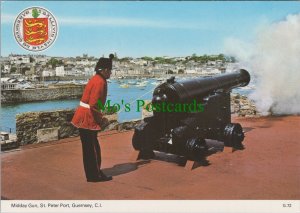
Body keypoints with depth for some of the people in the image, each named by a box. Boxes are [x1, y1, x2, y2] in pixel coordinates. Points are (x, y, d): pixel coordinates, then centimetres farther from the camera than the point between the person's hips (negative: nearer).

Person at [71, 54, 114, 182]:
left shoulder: (96, 79, 13)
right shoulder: (100, 82, -18)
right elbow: (93, 105, -23)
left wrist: (100, 118, 14)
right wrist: (101, 121, -12)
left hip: (84, 118, 10)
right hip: (87, 119, -10)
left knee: (89, 147, 15)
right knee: (92, 148, 0)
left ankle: (93, 174, 25)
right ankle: (96, 175, 10)